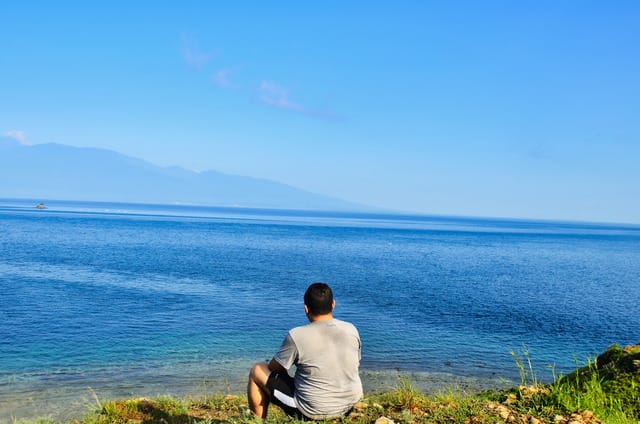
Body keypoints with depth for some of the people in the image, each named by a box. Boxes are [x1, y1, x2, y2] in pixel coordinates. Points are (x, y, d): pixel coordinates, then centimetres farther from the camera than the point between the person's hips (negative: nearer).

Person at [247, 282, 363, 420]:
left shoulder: (296, 336, -19)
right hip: (349, 406, 5)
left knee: (257, 371, 11)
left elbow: (274, 367, -4)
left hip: (311, 412, -4)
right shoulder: (351, 330, -6)